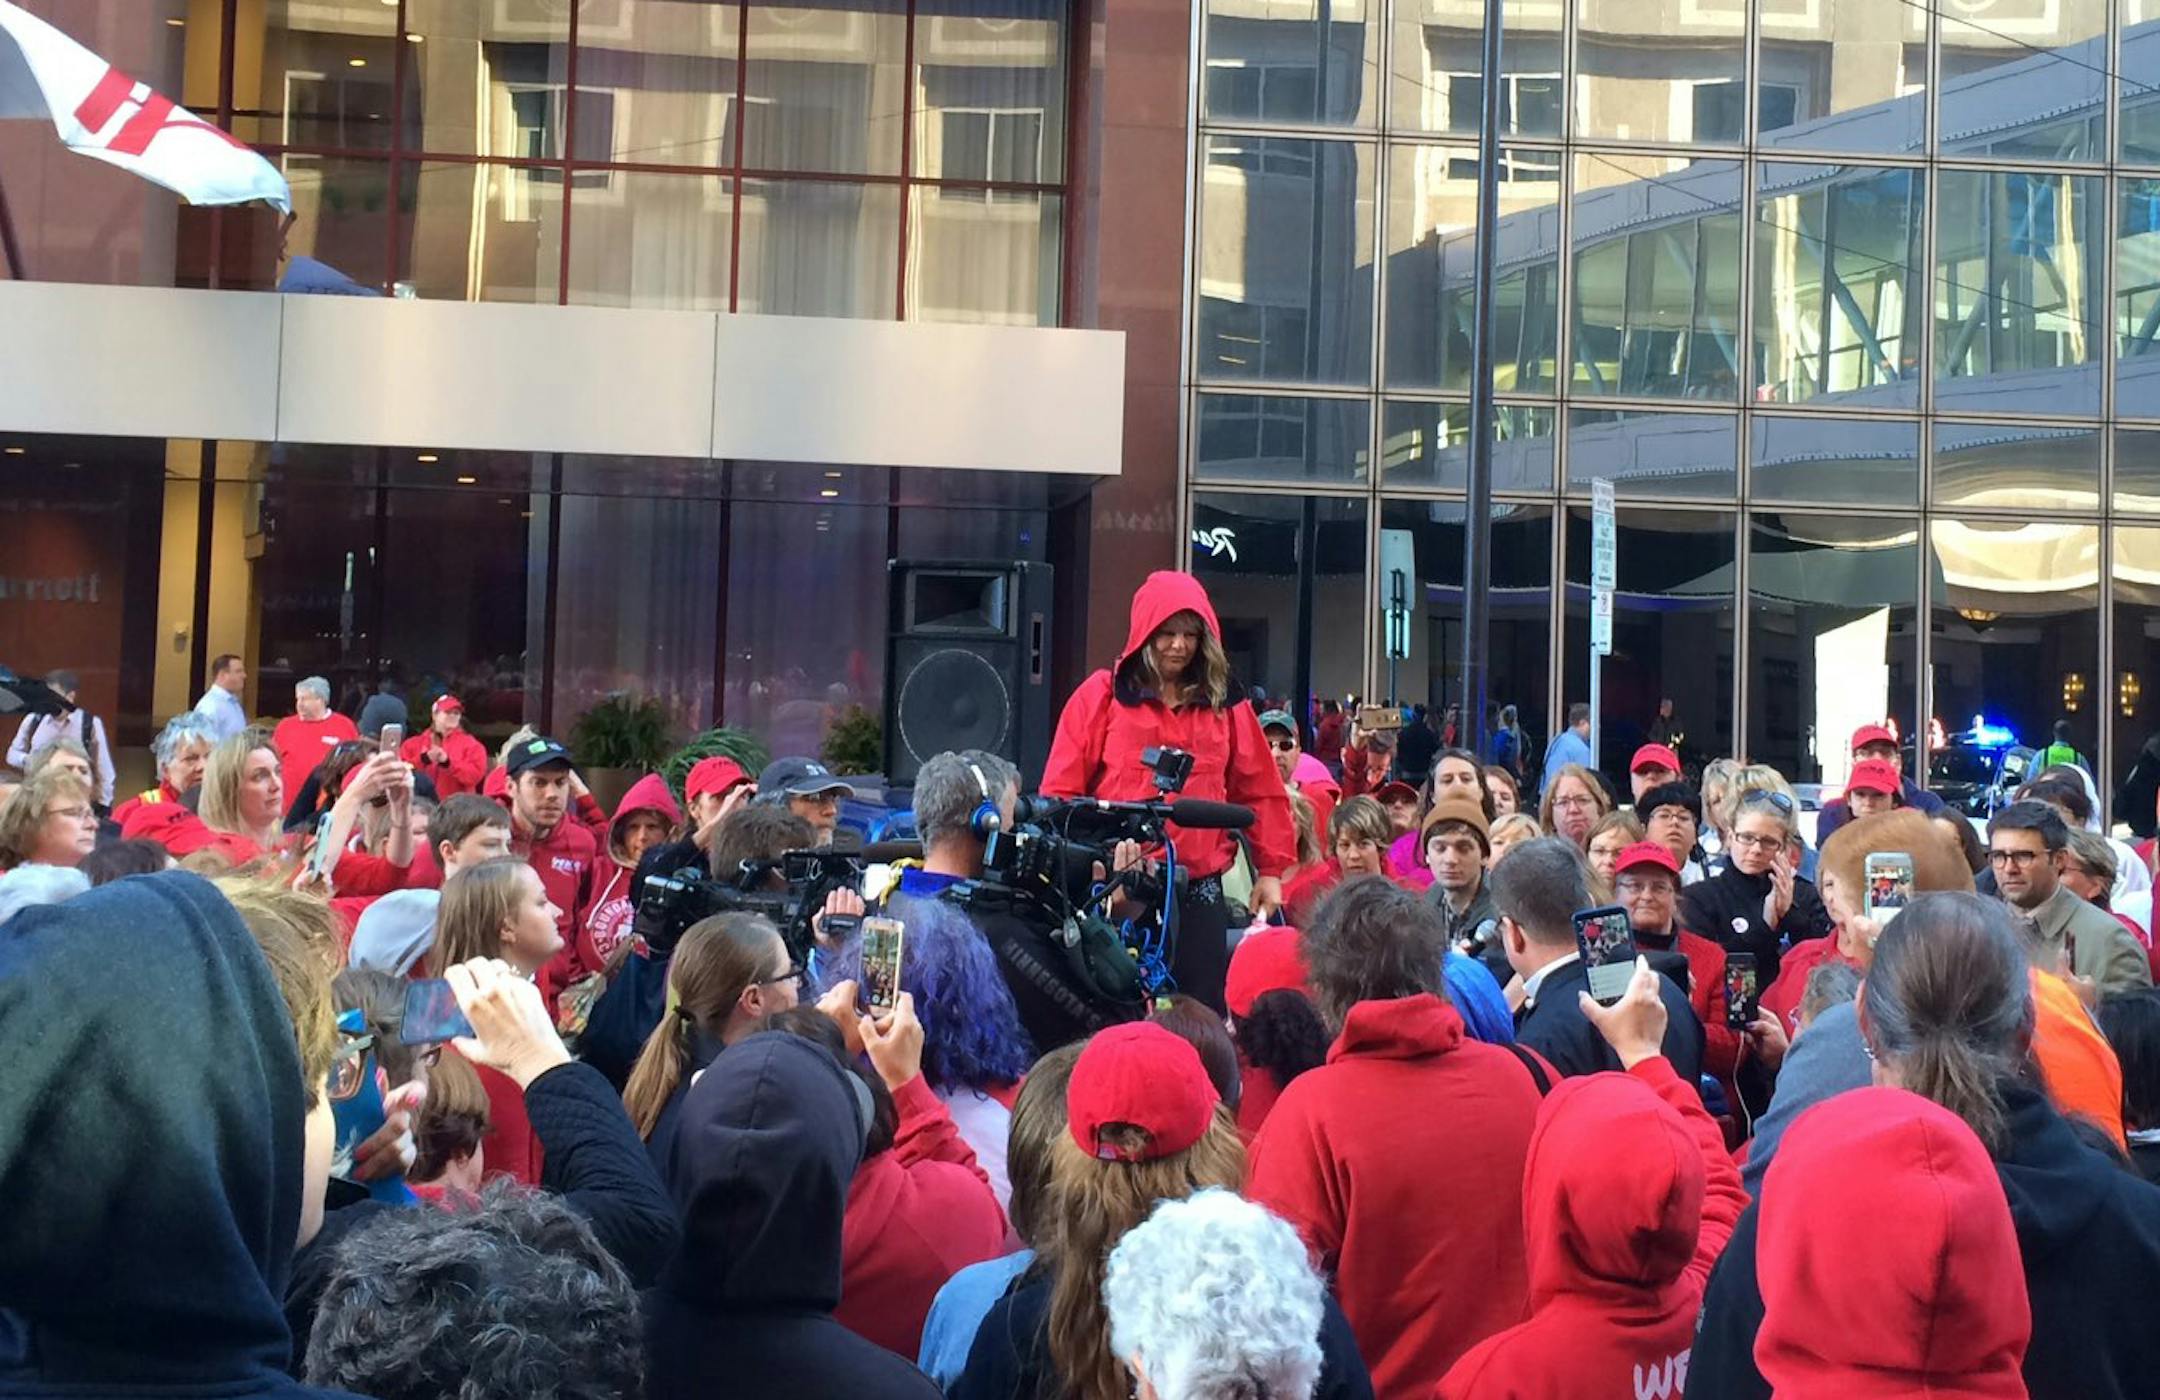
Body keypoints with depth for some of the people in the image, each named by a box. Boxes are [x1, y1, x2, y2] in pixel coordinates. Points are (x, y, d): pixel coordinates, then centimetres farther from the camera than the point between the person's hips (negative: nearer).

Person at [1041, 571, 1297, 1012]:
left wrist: (1271, 869, 9)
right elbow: (1062, 789, 2)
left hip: (1200, 891, 2)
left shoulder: (1225, 704, 10)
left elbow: (1260, 792, 13)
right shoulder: (1103, 694, 2)